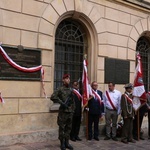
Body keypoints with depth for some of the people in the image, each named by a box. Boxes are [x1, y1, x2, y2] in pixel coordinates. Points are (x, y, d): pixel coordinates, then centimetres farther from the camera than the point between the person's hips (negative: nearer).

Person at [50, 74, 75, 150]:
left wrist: (73, 110, 12)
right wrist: (61, 103, -19)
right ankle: (62, 143, 12)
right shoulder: (60, 89, -7)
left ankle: (67, 143, 21)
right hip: (63, 112, -6)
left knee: (68, 128, 11)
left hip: (70, 112, 6)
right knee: (62, 128, 2)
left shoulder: (71, 90, 12)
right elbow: (52, 97, -18)